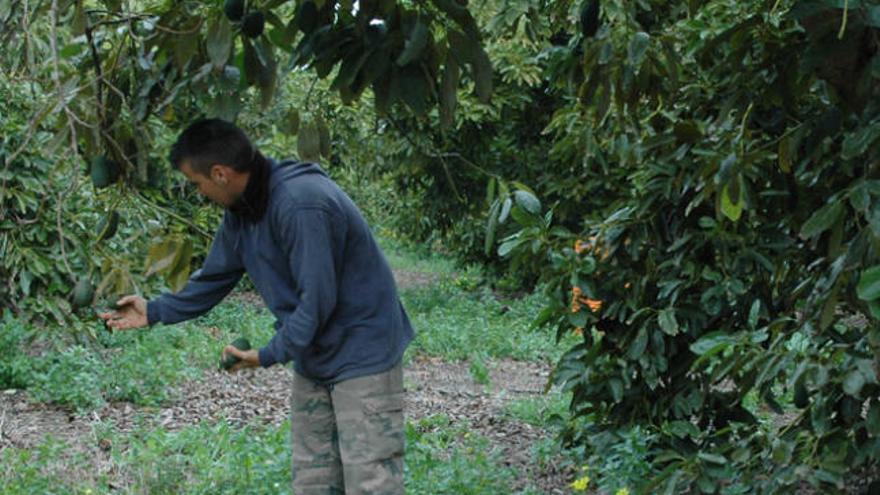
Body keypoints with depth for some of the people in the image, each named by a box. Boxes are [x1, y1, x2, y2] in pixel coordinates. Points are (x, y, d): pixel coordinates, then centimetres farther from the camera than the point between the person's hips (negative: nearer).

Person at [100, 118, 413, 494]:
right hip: (314, 358, 9)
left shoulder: (301, 205, -27)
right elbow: (215, 277, 16)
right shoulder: (241, 210, 2)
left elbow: (318, 299, -26)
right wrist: (155, 312, 14)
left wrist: (269, 355, -17)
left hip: (363, 355, -9)